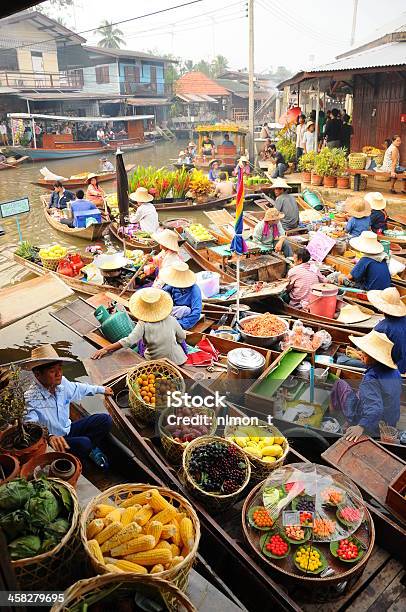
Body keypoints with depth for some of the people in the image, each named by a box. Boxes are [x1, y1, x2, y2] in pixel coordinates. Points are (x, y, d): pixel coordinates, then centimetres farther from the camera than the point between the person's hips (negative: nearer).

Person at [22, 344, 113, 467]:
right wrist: (49, 436, -61)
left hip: (68, 429, 7)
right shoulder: (31, 399, -29)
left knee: (105, 420, -3)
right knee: (84, 443, -31)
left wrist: (101, 389, 26)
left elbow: (78, 388, 14)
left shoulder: (62, 382, -8)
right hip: (52, 440, -7)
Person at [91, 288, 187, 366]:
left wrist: (106, 349, -24)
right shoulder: (171, 320, -9)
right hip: (178, 361, 2)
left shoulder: (143, 324, -17)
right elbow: (182, 337, 4)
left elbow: (129, 341, -26)